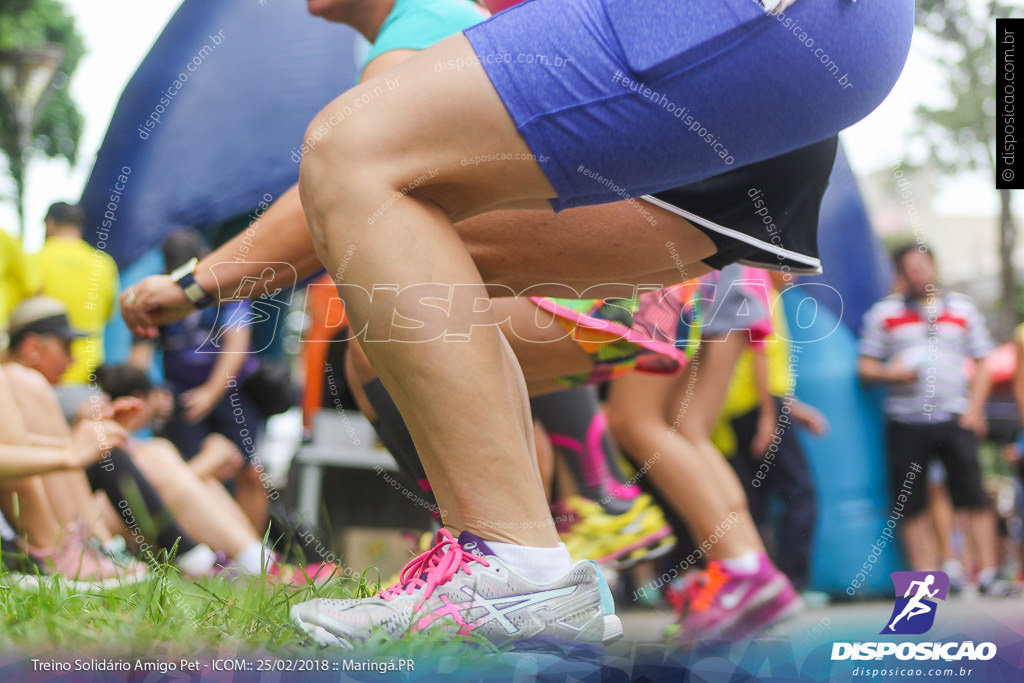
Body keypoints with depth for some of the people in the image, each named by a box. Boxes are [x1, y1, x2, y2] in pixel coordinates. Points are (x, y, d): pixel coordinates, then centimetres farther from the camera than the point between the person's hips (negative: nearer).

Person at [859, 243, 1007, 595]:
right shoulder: (884, 313, 7)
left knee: (974, 496, -7)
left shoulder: (963, 309, 11)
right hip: (906, 419, 0)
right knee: (912, 503, -1)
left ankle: (988, 573, -3)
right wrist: (890, 374, -14)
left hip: (955, 417, 0)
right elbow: (865, 366, 7)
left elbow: (982, 363, 12)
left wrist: (974, 408, -1)